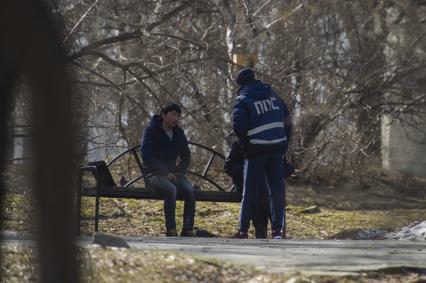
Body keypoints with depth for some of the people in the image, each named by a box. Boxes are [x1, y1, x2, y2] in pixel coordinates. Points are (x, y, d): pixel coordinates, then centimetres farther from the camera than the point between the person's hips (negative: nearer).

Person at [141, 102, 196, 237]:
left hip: (172, 173, 5)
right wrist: (165, 173, -20)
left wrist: (178, 172, 1)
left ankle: (188, 230, -27)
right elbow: (147, 157, -14)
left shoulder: (179, 133, 12)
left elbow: (186, 157, 21)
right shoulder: (151, 131, -5)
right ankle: (171, 231, -35)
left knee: (190, 189, -26)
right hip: (153, 174, -5)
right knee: (171, 189, -36)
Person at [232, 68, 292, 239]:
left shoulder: (243, 100, -7)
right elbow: (286, 119, 11)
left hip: (256, 150, -4)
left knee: (250, 192, 3)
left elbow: (238, 126, -17)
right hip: (277, 148, 4)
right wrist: (284, 143, 15)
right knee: (277, 190, 6)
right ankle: (277, 231, 0)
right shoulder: (272, 94, 10)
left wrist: (245, 140, 4)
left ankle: (243, 231, 7)